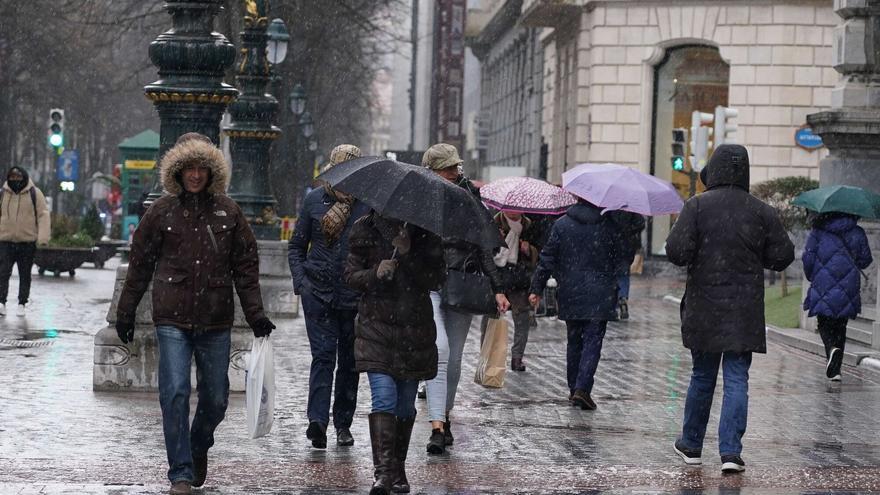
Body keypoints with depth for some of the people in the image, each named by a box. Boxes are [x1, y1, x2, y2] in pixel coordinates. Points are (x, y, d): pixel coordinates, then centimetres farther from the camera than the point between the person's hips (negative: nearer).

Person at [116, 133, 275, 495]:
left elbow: (245, 266, 9)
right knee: (175, 393, -10)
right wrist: (126, 312, 9)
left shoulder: (227, 211, 5)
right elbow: (140, 265, 8)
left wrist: (255, 314, 4)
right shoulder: (161, 211, 2)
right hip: (172, 319, -2)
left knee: (215, 398, 8)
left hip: (215, 320, 2)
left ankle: (199, 447, 37)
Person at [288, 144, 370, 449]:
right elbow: (296, 246, 13)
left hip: (356, 295, 0)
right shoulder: (314, 200, 6)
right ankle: (318, 419, -19)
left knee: (349, 360, 8)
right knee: (323, 355, -10)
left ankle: (343, 423, 19)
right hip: (319, 292, 0)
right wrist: (301, 280, -1)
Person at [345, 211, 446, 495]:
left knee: (406, 405, 9)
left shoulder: (426, 233, 2)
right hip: (377, 326, -2)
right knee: (384, 399, -15)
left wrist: (408, 253, -18)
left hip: (415, 331, 2)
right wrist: (375, 275, -17)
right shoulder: (366, 230, 2)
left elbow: (436, 280, -5)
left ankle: (398, 471, 23)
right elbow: (351, 276, 4)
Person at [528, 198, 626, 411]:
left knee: (574, 341, 15)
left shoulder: (561, 224, 0)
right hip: (600, 297, -2)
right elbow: (620, 259, 4)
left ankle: (574, 389, 20)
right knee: (593, 341, -2)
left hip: (570, 296, 2)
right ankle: (583, 388, -15)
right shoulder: (609, 225, -3)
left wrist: (536, 289, 4)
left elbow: (548, 259, 0)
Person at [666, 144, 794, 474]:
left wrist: (696, 256, 7)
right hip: (745, 311, 0)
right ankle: (731, 451, -7)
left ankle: (691, 444, 25)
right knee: (737, 379, 1)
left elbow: (676, 251, -15)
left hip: (704, 308, 0)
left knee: (702, 376, 14)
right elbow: (782, 257, 1)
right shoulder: (761, 211, -1)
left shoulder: (697, 206, -7)